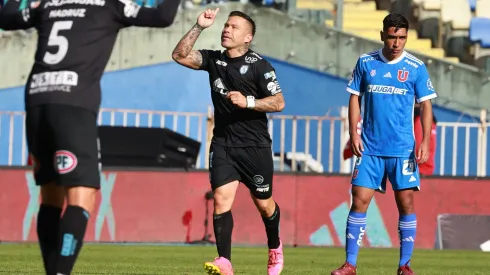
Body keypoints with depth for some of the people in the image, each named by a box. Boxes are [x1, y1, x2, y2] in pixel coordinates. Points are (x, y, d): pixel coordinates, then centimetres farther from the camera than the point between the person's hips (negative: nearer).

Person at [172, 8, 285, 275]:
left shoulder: (258, 65, -7)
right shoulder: (214, 60, 7)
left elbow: (278, 103, -10)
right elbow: (180, 55, -2)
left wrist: (248, 102, -23)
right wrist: (199, 27, -10)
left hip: (255, 146, -3)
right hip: (222, 145, 3)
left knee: (264, 203, 9)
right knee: (221, 199, -13)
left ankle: (275, 248, 36)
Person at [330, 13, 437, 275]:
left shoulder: (416, 67, -1)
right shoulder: (365, 62, 3)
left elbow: (426, 105, 1)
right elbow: (355, 98, 9)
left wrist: (425, 142, -9)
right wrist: (354, 133, -1)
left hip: (403, 149, -1)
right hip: (369, 148, 1)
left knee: (406, 203, -2)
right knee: (359, 201, -3)